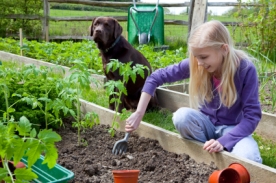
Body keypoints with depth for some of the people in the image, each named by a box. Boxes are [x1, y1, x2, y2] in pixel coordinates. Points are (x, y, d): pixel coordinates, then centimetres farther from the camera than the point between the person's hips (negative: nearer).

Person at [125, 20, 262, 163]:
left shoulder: (246, 69, -23)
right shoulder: (194, 64, -17)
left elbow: (252, 114, -21)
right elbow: (156, 77, -10)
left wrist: (223, 141, -33)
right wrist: (139, 113, -16)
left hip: (232, 128, -3)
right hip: (206, 124, 3)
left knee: (248, 159, -34)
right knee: (182, 115, -31)